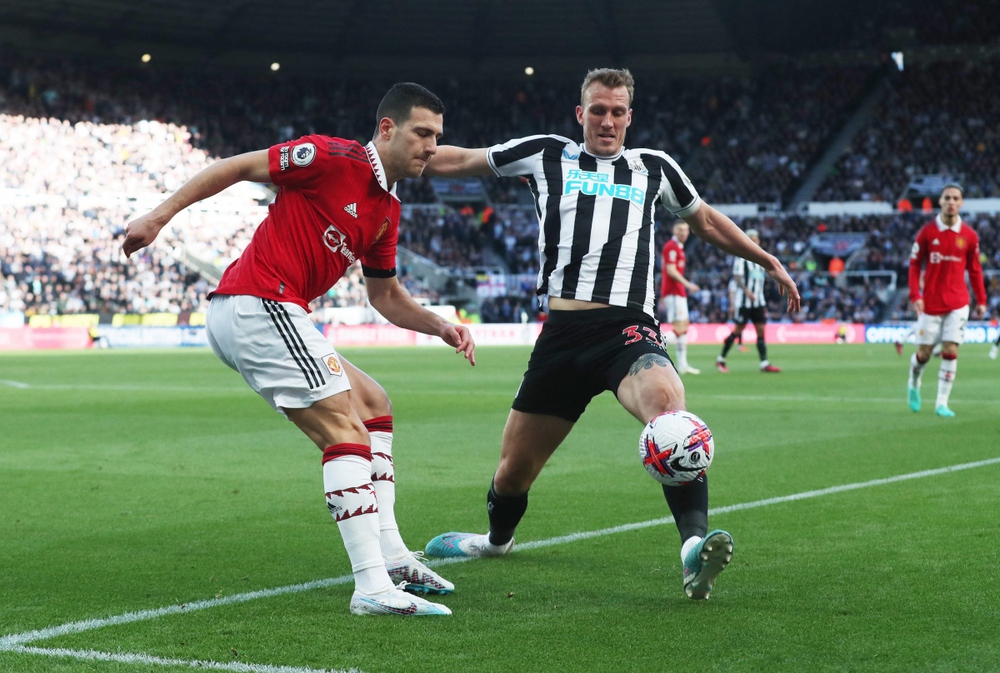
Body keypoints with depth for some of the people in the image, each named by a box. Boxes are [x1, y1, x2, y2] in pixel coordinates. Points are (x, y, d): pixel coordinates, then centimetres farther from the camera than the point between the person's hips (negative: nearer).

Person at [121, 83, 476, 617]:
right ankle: (372, 586, -21)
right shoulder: (335, 157, -10)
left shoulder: (387, 211, 17)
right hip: (259, 306, -10)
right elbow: (238, 167, -7)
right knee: (346, 432, -16)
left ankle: (390, 554, 16)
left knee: (374, 405, 17)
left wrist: (441, 327, 10)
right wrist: (159, 215, -9)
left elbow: (385, 296, 26)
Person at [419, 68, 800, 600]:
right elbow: (457, 160, 20)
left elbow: (705, 221, 32)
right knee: (514, 467, 9)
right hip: (562, 332, 1)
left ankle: (694, 547, -45)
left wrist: (768, 261, 30)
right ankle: (497, 539, 43)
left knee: (668, 406, -35)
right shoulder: (547, 155, 14)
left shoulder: (653, 167, 17)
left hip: (628, 330, -1)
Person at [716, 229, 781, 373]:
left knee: (761, 331, -1)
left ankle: (764, 363, -3)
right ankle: (720, 360, 10)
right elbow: (737, 277, -16)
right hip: (744, 301, -7)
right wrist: (746, 291, -31)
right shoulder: (741, 258, -7)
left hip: (758, 301, 7)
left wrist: (763, 302, 21)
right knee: (738, 330, -2)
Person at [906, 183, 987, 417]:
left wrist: (981, 300, 6)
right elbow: (914, 265, 1)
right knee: (924, 352, 3)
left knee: (950, 351, -8)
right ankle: (914, 384, 35)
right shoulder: (927, 232, -3)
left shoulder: (969, 235, 1)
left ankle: (942, 403, -1)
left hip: (957, 303, 1)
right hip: (930, 303, -1)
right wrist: (915, 295, -9)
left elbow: (974, 269, 9)